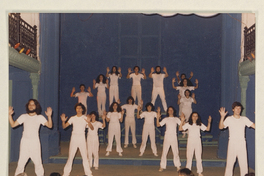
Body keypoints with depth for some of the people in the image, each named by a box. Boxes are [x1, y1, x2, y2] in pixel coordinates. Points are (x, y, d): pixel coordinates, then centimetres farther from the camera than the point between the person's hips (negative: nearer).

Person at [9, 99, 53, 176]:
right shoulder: (23, 116, 9)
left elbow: (50, 125, -7)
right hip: (24, 142, 2)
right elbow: (13, 125, 7)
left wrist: (49, 116, -21)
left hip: (35, 142, -1)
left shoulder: (40, 117, 3)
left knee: (37, 162, -1)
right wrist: (10, 115, -3)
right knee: (21, 162, 0)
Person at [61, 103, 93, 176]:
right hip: (74, 138, 1)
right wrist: (63, 121, -17)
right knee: (70, 156, 3)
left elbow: (92, 128, -10)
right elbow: (64, 126, 2)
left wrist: (89, 122, -29)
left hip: (82, 138, -1)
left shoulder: (85, 118, -1)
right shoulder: (72, 118, 5)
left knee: (85, 156, -1)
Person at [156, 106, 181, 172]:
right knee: (164, 152, 0)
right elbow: (158, 125, -4)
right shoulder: (166, 119, 5)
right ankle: (162, 166, 7)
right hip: (167, 137, 0)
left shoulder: (176, 119, 7)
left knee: (175, 152, 4)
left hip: (174, 137, 0)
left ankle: (178, 166, 17)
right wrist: (158, 117, -12)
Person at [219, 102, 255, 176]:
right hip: (232, 144, -2)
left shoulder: (244, 119, 8)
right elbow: (220, 127, -11)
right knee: (230, 162, 2)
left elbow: (254, 126, 3)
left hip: (242, 144, 2)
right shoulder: (229, 119, 0)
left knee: (244, 163, 2)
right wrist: (222, 117, -22)